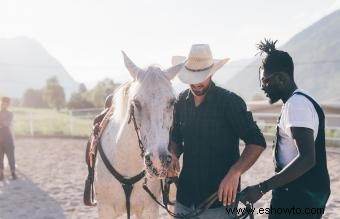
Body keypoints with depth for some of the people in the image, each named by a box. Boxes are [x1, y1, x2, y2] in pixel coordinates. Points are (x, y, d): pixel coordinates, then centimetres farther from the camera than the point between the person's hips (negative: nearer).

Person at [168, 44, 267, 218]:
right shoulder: (181, 102, 4)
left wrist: (235, 172, -30)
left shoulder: (230, 102, -12)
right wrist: (173, 155, -7)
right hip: (185, 196, 4)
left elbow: (257, 142, -15)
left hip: (220, 197, -4)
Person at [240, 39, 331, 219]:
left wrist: (262, 188, -29)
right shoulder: (303, 101, 14)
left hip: (296, 198, -10)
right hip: (310, 195, 10)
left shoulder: (296, 104, -17)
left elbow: (306, 158, -28)